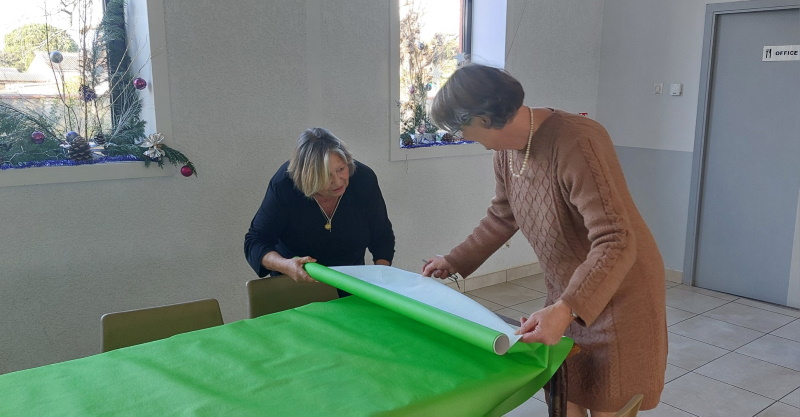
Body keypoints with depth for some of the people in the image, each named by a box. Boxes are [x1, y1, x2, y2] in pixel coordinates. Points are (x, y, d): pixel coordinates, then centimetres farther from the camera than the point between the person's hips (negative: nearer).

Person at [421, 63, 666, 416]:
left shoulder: (577, 143, -30)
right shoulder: (506, 147, -5)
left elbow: (615, 243, -35)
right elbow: (502, 216, 12)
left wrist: (565, 309, -46)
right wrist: (454, 261, 13)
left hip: (619, 293, -7)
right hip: (567, 296, 7)